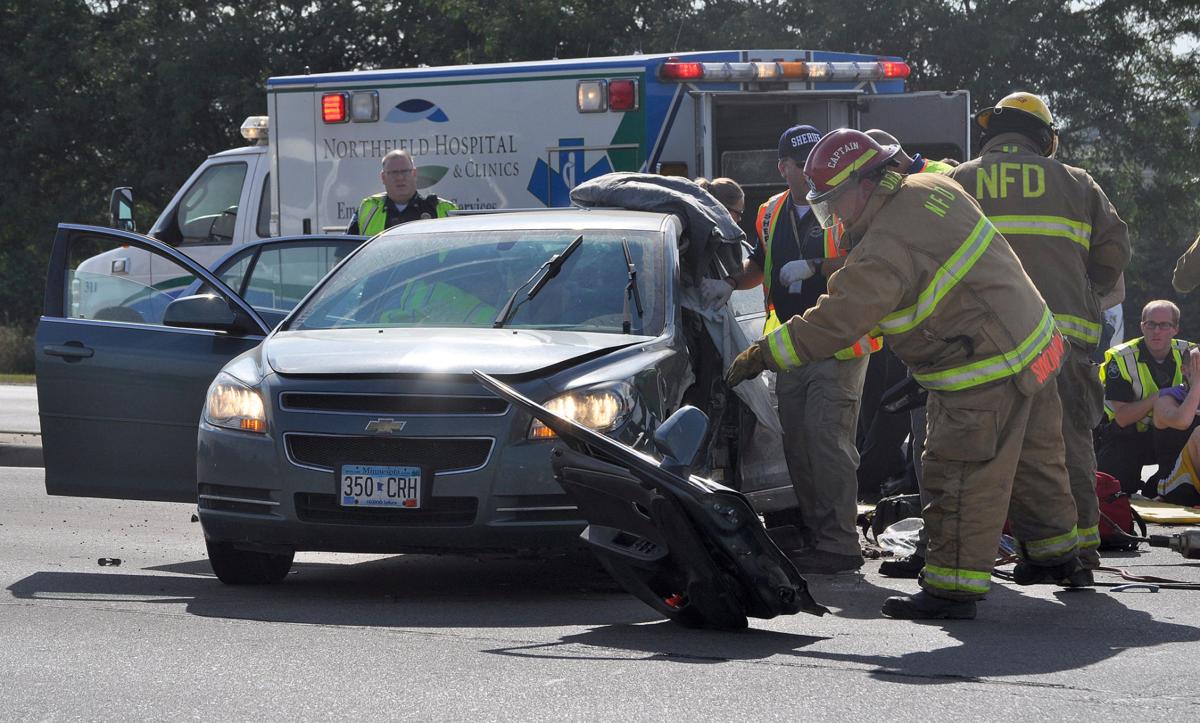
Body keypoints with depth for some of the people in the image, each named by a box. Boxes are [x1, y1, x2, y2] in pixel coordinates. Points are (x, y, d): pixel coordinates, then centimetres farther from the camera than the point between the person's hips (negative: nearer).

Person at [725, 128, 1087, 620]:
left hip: (989, 375, -10)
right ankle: (1056, 555, 39)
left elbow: (836, 321, -26)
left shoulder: (886, 250, -24)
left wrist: (762, 355, -20)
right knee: (1032, 460, 24)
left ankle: (952, 586, -1)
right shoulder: (933, 188, 3)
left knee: (960, 478, -5)